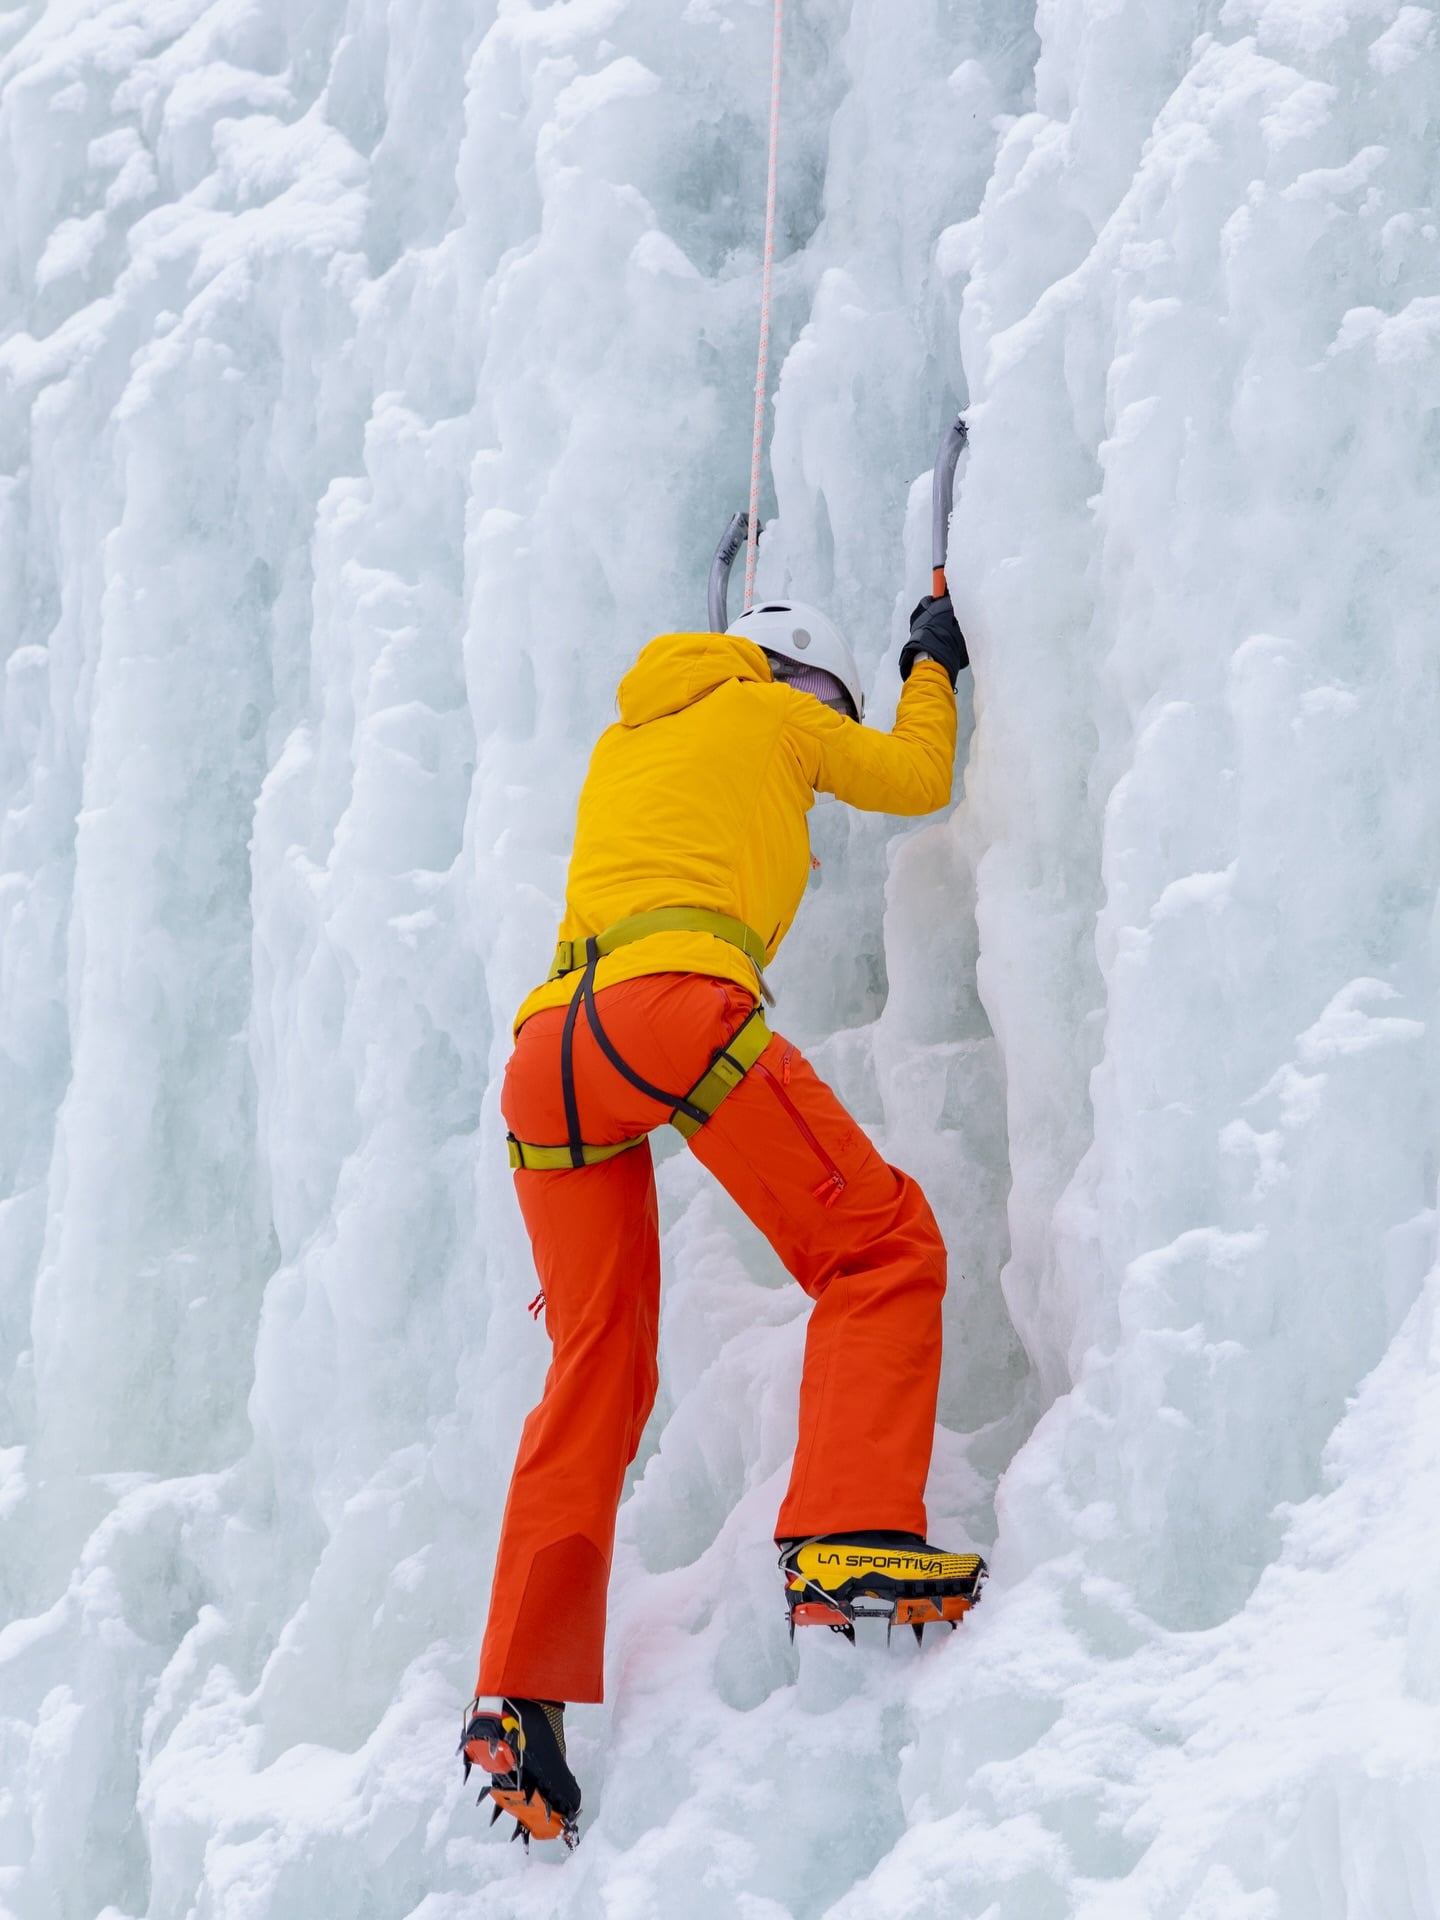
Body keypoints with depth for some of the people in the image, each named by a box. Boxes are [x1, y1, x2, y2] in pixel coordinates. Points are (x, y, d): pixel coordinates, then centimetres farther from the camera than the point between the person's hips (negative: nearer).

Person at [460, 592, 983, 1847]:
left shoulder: (627, 741, 34)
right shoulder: (767, 714, 19)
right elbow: (918, 778, 33)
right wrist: (934, 666, 50)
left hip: (545, 1050, 7)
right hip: (674, 1005, -6)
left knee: (595, 1376, 10)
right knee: (881, 1246, 2)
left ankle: (521, 1697, 4)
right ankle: (850, 1542, -17)